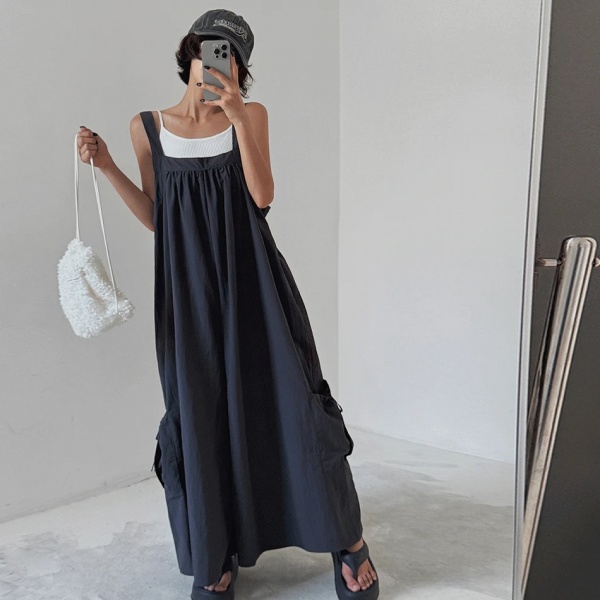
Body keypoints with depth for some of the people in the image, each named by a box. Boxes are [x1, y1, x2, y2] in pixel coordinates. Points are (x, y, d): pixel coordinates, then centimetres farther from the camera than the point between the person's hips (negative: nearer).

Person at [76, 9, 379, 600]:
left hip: (252, 279, -1)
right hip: (188, 290, 2)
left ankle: (348, 541, 15)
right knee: (200, 414, 4)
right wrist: (106, 166, 1)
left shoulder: (250, 115, 5)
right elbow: (157, 218, 11)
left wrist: (238, 116, -15)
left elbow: (262, 196, -8)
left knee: (291, 401, -2)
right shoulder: (147, 126, 9)